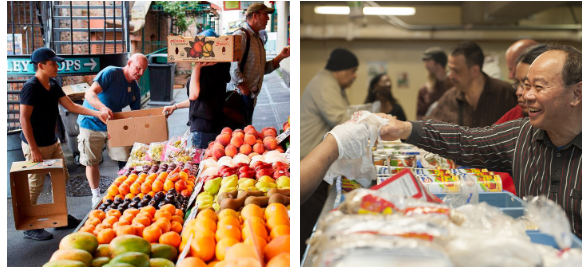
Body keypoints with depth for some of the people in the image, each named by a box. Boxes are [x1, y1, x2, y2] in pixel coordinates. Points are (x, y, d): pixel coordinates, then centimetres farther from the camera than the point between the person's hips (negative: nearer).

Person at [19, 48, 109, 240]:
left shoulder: (53, 85, 7)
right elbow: (24, 119, -20)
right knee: (35, 184, -1)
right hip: (36, 145, -9)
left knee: (62, 178, 16)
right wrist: (34, 149, -21)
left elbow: (72, 106, 7)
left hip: (52, 142, 9)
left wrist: (97, 113, -5)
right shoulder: (31, 87, -19)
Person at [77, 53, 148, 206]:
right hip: (92, 123, -5)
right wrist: (103, 108, -45)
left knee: (125, 160, 0)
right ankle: (96, 196, 18)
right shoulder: (111, 73, -17)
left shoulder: (135, 89, 4)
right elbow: (90, 93, -27)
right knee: (91, 162, 2)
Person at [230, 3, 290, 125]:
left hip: (252, 95, 9)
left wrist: (281, 56, 9)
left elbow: (263, 69, 20)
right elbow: (233, 67, -19)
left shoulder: (257, 39, 19)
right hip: (241, 95, -9)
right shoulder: (241, 35, -10)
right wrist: (244, 90, -21)